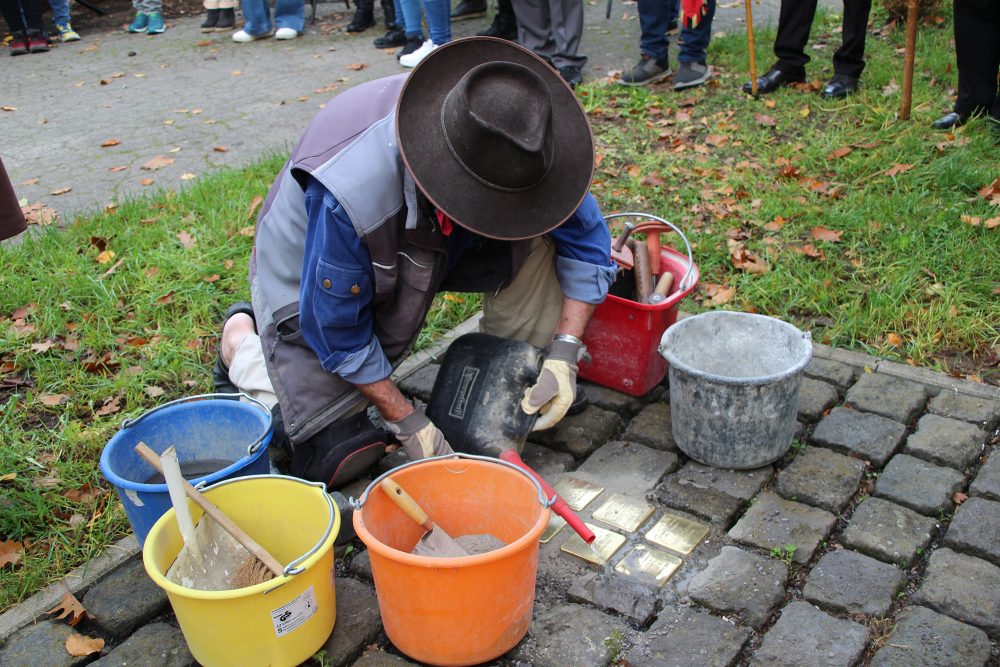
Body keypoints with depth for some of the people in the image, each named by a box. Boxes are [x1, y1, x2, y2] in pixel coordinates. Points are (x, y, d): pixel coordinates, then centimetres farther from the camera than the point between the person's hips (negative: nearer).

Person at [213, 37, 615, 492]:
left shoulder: (514, 145, -27)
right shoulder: (352, 190, -41)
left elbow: (586, 239, -12)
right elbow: (338, 334, -26)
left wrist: (564, 352, -23)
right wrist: (408, 422, -20)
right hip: (313, 273, -4)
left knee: (536, 238, -20)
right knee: (337, 460, -10)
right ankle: (242, 340, 13)